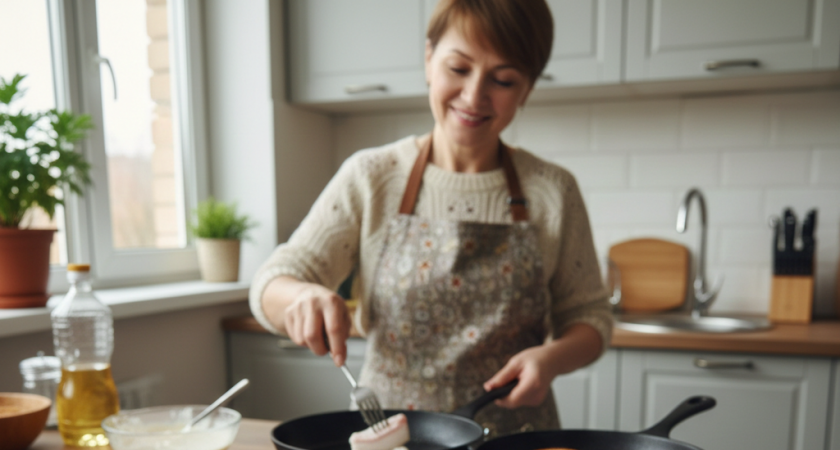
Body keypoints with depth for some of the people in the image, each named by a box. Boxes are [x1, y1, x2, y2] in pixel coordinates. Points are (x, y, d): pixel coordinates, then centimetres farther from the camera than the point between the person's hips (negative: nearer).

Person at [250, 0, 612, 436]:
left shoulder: (553, 191, -2)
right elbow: (271, 284, -3)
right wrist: (301, 294, -25)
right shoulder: (371, 176, -3)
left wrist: (553, 357, -15)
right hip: (388, 431, 2)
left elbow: (588, 315, 6)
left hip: (516, 433, 0)